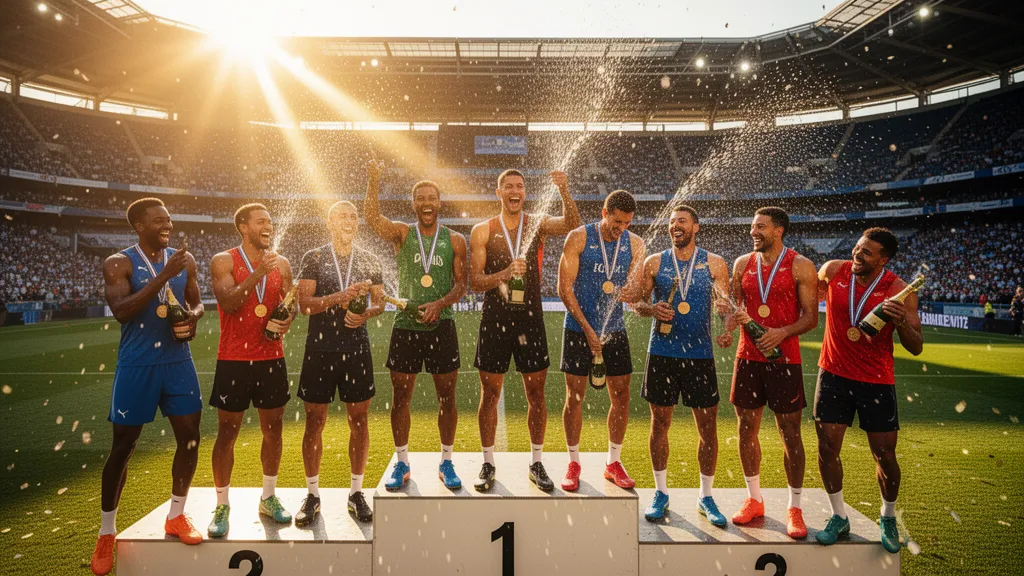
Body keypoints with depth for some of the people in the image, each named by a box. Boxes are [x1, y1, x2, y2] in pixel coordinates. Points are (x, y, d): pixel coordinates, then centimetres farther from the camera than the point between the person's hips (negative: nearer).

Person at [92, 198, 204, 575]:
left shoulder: (185, 260, 7)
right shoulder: (119, 264, -7)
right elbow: (121, 311, -21)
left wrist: (193, 317, -7)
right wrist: (163, 276, -26)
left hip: (178, 361, 4)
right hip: (137, 365, -4)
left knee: (190, 436, 4)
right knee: (123, 445, 4)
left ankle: (176, 516, 23)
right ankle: (107, 531, 20)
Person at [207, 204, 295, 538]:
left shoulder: (281, 264, 7)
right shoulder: (223, 262, -5)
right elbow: (228, 303, -18)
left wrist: (286, 321, -7)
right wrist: (257, 274, -25)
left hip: (271, 358, 4)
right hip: (233, 360, -3)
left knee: (273, 429, 10)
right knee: (227, 433, 3)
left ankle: (268, 498, 25)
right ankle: (222, 506, 16)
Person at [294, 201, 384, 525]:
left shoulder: (369, 261, 8)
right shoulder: (314, 259, 1)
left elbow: (379, 302, 11)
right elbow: (304, 304, -8)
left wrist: (366, 313, -11)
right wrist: (342, 295, -20)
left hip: (356, 348, 2)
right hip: (320, 349, -2)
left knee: (358, 421, 6)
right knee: (314, 422, 4)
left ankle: (356, 492, 19)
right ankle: (312, 495, 19)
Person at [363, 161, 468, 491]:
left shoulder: (455, 241, 5)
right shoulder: (401, 234, 4)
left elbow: (461, 284, 1)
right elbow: (371, 218, -14)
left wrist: (440, 304, -15)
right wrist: (374, 183, -26)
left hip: (441, 326, 0)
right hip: (405, 325, 0)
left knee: (447, 398, 6)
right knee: (400, 398, 6)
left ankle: (446, 463, 21)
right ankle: (401, 464, 21)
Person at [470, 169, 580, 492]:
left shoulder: (537, 224, 3)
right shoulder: (482, 231, 0)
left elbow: (571, 224, -18)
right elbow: (475, 281, -5)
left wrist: (564, 193, -34)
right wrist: (504, 274, -22)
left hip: (530, 319, 1)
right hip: (495, 319, -1)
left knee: (536, 394, 7)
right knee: (490, 394, 7)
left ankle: (536, 464, 22)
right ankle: (488, 465, 21)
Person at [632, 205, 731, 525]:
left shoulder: (714, 264, 3)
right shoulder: (654, 262, 5)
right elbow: (637, 302, 8)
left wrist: (728, 330, -18)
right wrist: (652, 309, -14)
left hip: (700, 355, 0)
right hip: (662, 353, 1)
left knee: (708, 428, 4)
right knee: (660, 424, 7)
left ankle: (706, 497, 21)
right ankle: (661, 493, 23)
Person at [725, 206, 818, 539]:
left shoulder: (800, 266, -3)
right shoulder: (742, 264, 9)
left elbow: (811, 317, -4)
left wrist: (783, 332, -21)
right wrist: (730, 323, -6)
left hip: (784, 359, -4)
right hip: (748, 357, 4)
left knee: (790, 433, 2)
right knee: (747, 428, 8)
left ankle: (794, 508, 16)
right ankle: (754, 500, 24)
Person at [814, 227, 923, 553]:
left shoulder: (898, 291, -11)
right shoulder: (833, 270, -5)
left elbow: (916, 348, -10)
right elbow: (812, 292, 20)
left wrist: (902, 322, -27)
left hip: (877, 381, -1)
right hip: (833, 375, 2)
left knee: (885, 456, 6)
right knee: (827, 447, 0)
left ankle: (888, 518, 32)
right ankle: (839, 517, 20)